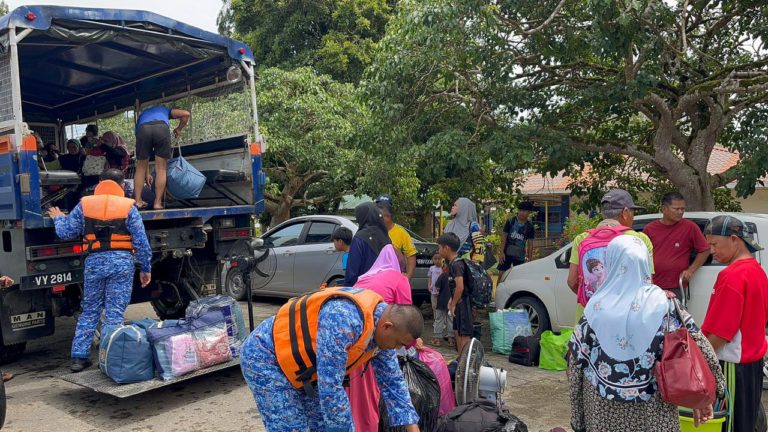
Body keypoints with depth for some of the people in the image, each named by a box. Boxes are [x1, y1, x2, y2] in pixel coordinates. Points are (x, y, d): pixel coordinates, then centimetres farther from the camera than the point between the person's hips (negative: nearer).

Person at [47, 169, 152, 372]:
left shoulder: (84, 205, 6)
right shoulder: (128, 207, 0)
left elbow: (65, 233, 10)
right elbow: (141, 242, -1)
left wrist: (59, 218, 32)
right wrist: (146, 269, 6)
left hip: (94, 262, 2)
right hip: (122, 262, -2)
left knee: (89, 312, 15)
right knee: (115, 313, 3)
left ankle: (79, 357, 17)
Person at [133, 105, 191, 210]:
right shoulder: (164, 109, 42)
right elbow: (185, 114, 20)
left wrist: (147, 174, 42)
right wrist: (178, 129, 36)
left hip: (143, 129, 2)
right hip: (162, 128, -1)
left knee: (141, 167, 18)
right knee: (161, 169, 8)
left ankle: (138, 201, 16)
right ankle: (157, 202, 7)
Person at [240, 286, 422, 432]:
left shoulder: (381, 324, -5)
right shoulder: (345, 318, -36)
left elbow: (392, 380, 5)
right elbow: (330, 387, -31)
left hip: (299, 364, 9)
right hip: (265, 357, -9)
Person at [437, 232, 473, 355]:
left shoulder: (456, 264, -19)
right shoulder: (453, 263, 11)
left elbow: (460, 287, -25)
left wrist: (453, 304, -18)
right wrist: (452, 300, 14)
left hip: (462, 302, -10)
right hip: (459, 302, 10)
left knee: (464, 333, -6)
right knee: (457, 331, 18)